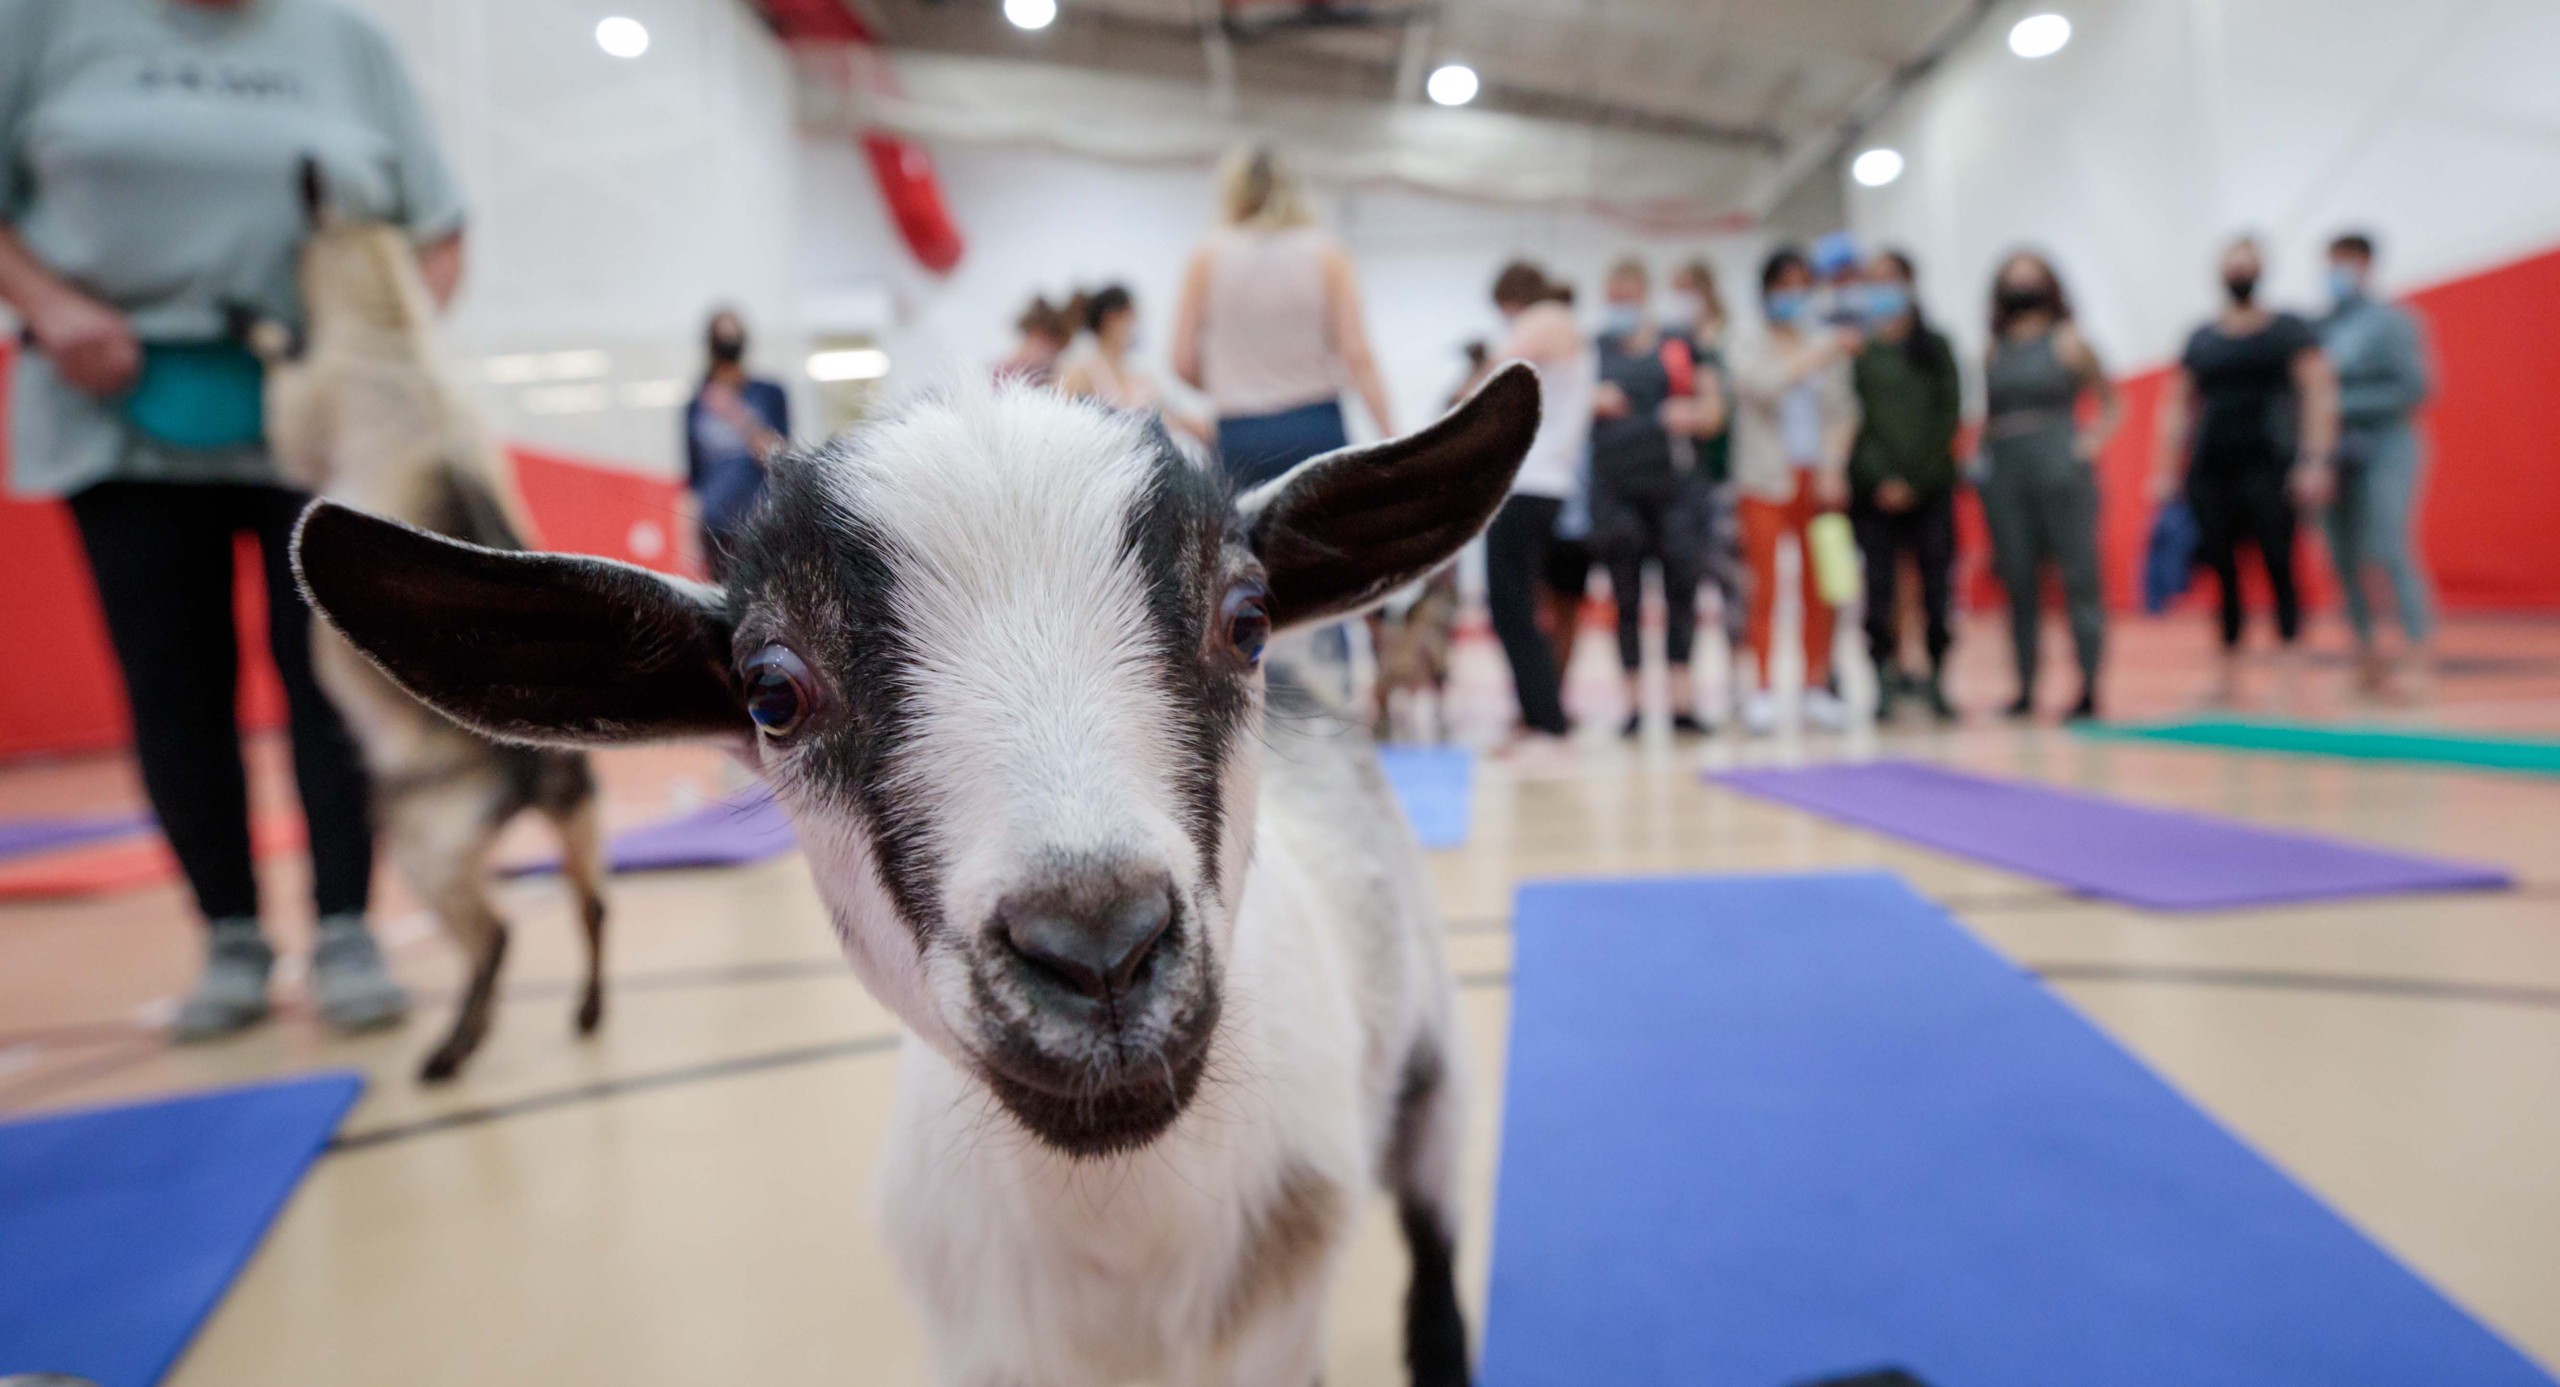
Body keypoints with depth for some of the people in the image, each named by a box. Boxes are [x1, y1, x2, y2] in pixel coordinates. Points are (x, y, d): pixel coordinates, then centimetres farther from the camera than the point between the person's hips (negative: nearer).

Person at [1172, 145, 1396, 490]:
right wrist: (1392, 442, -5)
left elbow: (1183, 362, 3)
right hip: (1317, 431, 0)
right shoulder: (1327, 253, 5)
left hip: (1238, 438, 1)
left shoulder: (1208, 255, 6)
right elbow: (1357, 355, -5)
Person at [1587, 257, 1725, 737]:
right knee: (1626, 598, 2)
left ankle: (1682, 701, 1)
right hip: (1616, 491, 0)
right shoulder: (1591, 351, 11)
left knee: (1682, 587, -4)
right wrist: (1592, 403, -9)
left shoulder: (1678, 347, 12)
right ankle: (1634, 703, 9)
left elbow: (1713, 407, 13)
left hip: (1675, 485, 0)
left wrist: (1690, 416, -8)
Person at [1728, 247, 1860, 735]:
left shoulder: (1829, 351, 13)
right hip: (1767, 480, -3)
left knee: (1820, 589, 2)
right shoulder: (1750, 352, 5)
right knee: (1767, 588, -8)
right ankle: (1763, 691, -5)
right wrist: (1824, 350, -25)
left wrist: (1833, 465, -6)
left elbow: (1842, 412, 9)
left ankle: (1817, 687, 11)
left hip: (1819, 480, 3)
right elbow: (1769, 385, -15)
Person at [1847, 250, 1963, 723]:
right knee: (1878, 588, -3)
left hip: (1930, 486, 1)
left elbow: (1948, 416, 4)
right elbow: (1853, 418, 1)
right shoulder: (1857, 350, 6)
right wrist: (1882, 480, -8)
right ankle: (1887, 678, 4)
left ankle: (1936, 680, 8)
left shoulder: (1934, 347, 10)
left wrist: (1916, 479, -6)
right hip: (1873, 490, -1)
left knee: (1937, 585, 0)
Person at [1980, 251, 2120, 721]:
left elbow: (2109, 404, 8)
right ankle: (2025, 688, 9)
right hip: (2003, 471, 3)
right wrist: (1980, 455, 0)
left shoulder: (2067, 342, 6)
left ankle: (2089, 689, -2)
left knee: (2079, 577, -4)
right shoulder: (1994, 351, 13)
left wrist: (2092, 443, -6)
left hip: (2060, 470, -3)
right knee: (2018, 584, 4)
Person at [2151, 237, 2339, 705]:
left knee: (2279, 566, -8)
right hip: (2209, 469, 3)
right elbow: (2177, 407, 16)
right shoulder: (2200, 340, 16)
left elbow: (2320, 394, 0)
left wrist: (2315, 461, -11)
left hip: (2266, 468, -3)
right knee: (2222, 570, 3)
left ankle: (2291, 669, -6)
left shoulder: (2289, 331, 7)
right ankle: (2227, 673, 9)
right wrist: (2167, 470, 7)